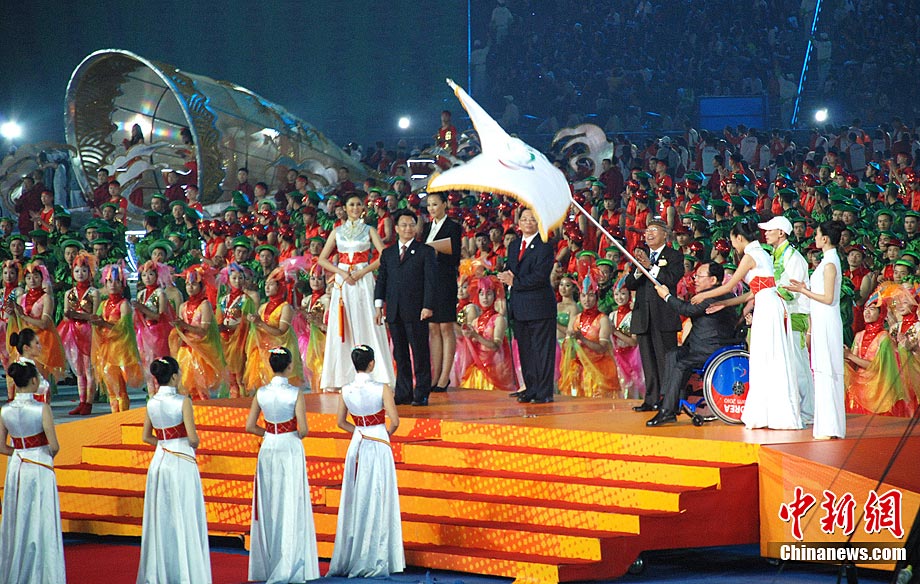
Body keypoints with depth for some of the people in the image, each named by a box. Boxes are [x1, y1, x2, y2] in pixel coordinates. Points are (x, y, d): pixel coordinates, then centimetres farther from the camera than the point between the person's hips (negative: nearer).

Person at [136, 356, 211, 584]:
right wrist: (193, 445, 5)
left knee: (160, 518, 11)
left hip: (159, 461, 5)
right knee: (184, 519, 0)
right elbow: (193, 438, -15)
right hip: (182, 462, -5)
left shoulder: (152, 403, 4)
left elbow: (147, 437, 12)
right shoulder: (182, 401, -12)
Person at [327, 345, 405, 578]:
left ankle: (349, 558, 15)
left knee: (355, 500, 11)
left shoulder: (346, 391, -1)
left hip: (357, 446, 4)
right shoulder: (382, 389, -13)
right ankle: (373, 561, 4)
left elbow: (341, 422, 9)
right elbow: (394, 421, -14)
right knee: (377, 501, 2)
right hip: (379, 446, -4)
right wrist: (387, 433, 5)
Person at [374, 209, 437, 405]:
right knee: (400, 354, 6)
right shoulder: (387, 253, 16)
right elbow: (381, 280, 15)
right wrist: (379, 306, 4)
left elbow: (431, 280, -2)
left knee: (420, 353, -2)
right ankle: (403, 393, 10)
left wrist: (428, 306, -11)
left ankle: (421, 394, 2)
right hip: (394, 312, 4)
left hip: (416, 311, -4)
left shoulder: (425, 251, 4)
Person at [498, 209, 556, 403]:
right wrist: (507, 276, -4)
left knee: (542, 349, -4)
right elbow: (508, 270, 20)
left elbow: (540, 276, -16)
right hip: (519, 306, 8)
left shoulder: (544, 246, -8)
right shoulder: (514, 245, 17)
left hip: (539, 305, -8)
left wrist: (515, 282, -13)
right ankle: (531, 388, 19)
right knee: (524, 349, 11)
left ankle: (544, 392, -3)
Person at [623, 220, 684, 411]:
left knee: (665, 359, -6)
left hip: (664, 316, -5)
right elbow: (629, 284, 9)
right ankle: (651, 399, 10)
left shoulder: (673, 256, 2)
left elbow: (671, 279, -14)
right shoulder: (641, 255, 17)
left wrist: (650, 266, -15)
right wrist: (639, 268, -9)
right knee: (648, 360, 7)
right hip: (643, 316, 6)